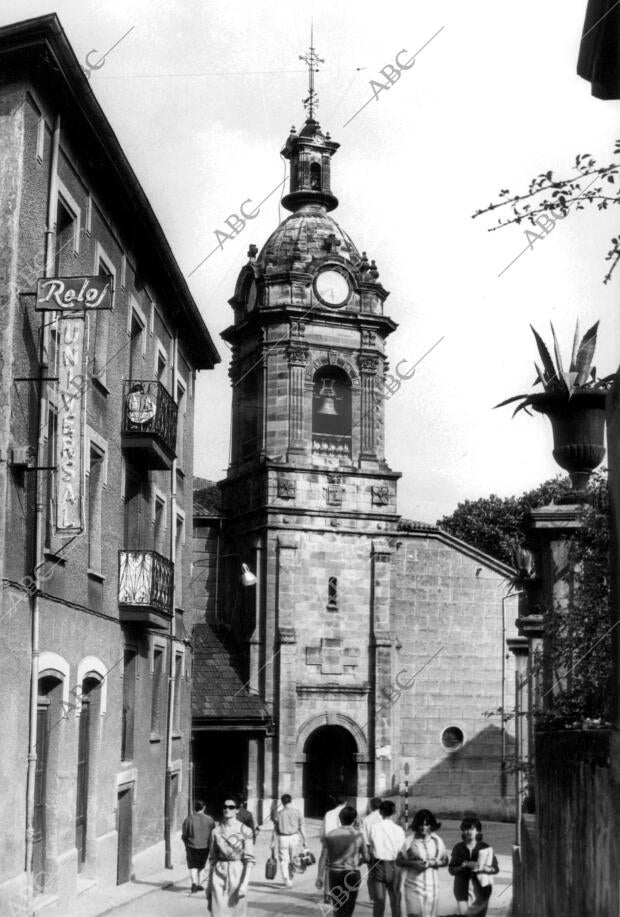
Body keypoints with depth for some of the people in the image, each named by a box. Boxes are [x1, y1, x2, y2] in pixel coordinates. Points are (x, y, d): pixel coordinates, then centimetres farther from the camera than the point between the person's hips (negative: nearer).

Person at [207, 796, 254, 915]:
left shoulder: (245, 831, -5)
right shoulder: (216, 831, 4)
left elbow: (249, 860, -6)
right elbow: (212, 858, 10)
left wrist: (244, 884, -16)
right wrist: (209, 886, 10)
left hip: (237, 875, -2)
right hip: (219, 876, 2)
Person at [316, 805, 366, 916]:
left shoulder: (330, 835, -3)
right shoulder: (357, 835, -8)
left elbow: (323, 857, -2)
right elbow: (366, 856, 0)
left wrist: (320, 876, 5)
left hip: (334, 874, 2)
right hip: (352, 874, -2)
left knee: (337, 905, 17)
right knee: (348, 908, 7)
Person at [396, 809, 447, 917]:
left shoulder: (437, 841, 5)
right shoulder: (410, 841, -3)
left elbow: (445, 861, 11)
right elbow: (398, 861, 1)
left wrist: (433, 863, -8)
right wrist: (413, 863, -15)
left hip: (432, 884, 2)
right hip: (414, 885, -2)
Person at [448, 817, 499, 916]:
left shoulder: (485, 848, -1)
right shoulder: (458, 848, 2)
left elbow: (495, 869, 2)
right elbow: (451, 870, 1)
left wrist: (483, 868, -18)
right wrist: (465, 865, -16)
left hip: (481, 888, 0)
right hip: (462, 888, 0)